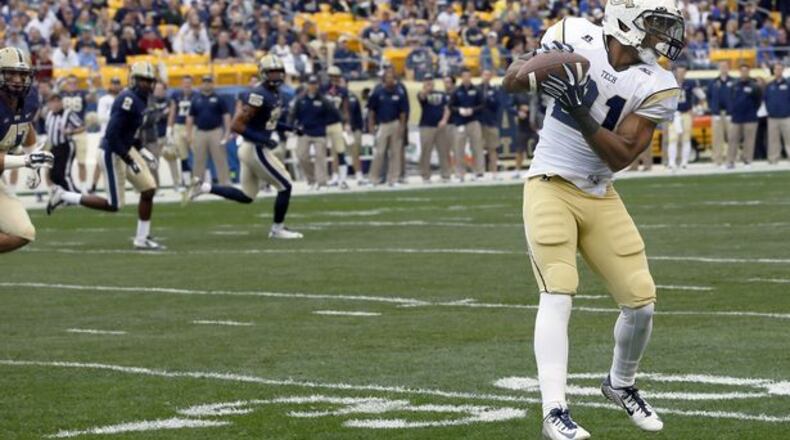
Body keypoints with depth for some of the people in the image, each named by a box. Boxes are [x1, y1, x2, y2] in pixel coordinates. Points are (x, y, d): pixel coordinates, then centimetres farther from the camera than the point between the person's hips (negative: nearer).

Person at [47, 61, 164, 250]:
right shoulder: (128, 100, -22)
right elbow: (112, 134, -26)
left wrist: (143, 151, 13)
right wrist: (130, 161, -23)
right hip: (113, 152, -9)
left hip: (127, 149, 9)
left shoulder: (141, 100, 8)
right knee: (113, 205, -2)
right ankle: (64, 196, 10)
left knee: (149, 189, 4)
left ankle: (142, 238, 13)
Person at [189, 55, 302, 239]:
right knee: (285, 186, 0)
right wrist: (262, 139, -24)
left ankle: (205, 187, 17)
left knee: (246, 196, 17)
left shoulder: (274, 93, 9)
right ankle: (278, 229, 14)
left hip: (254, 149, 10)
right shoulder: (259, 96, -21)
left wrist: (288, 128, 10)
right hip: (255, 150, -10)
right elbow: (236, 125, -23)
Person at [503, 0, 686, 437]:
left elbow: (621, 156, -14)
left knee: (641, 301, 1)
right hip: (550, 187, -3)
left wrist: (580, 112, -28)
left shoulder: (656, 87, -8)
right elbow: (511, 82, -2)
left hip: (600, 197, 3)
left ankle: (620, 384, 29)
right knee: (558, 294, -18)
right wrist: (537, 62, -23)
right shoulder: (574, 36, -9)